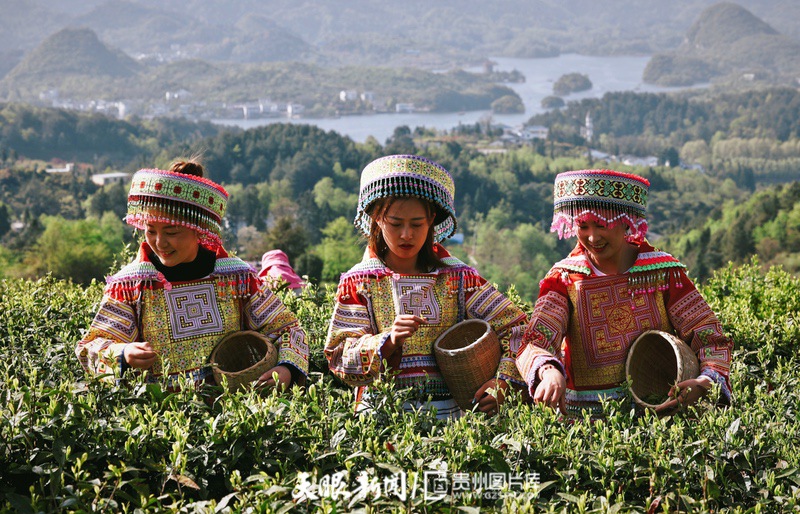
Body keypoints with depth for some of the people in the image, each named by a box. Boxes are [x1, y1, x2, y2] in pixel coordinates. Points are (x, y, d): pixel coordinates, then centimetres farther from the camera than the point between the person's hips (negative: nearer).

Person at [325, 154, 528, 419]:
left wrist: (501, 382, -5)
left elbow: (516, 327, 9)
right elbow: (339, 358, 0)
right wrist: (388, 340, -17)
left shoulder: (457, 278, 9)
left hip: (446, 412, 1)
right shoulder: (359, 282, 6)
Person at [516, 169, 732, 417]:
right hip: (587, 415, 0)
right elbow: (535, 343, -12)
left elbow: (712, 339, 1)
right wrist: (549, 371, -36)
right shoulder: (564, 279, 1)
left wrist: (705, 382, -21)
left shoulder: (663, 272, 1)